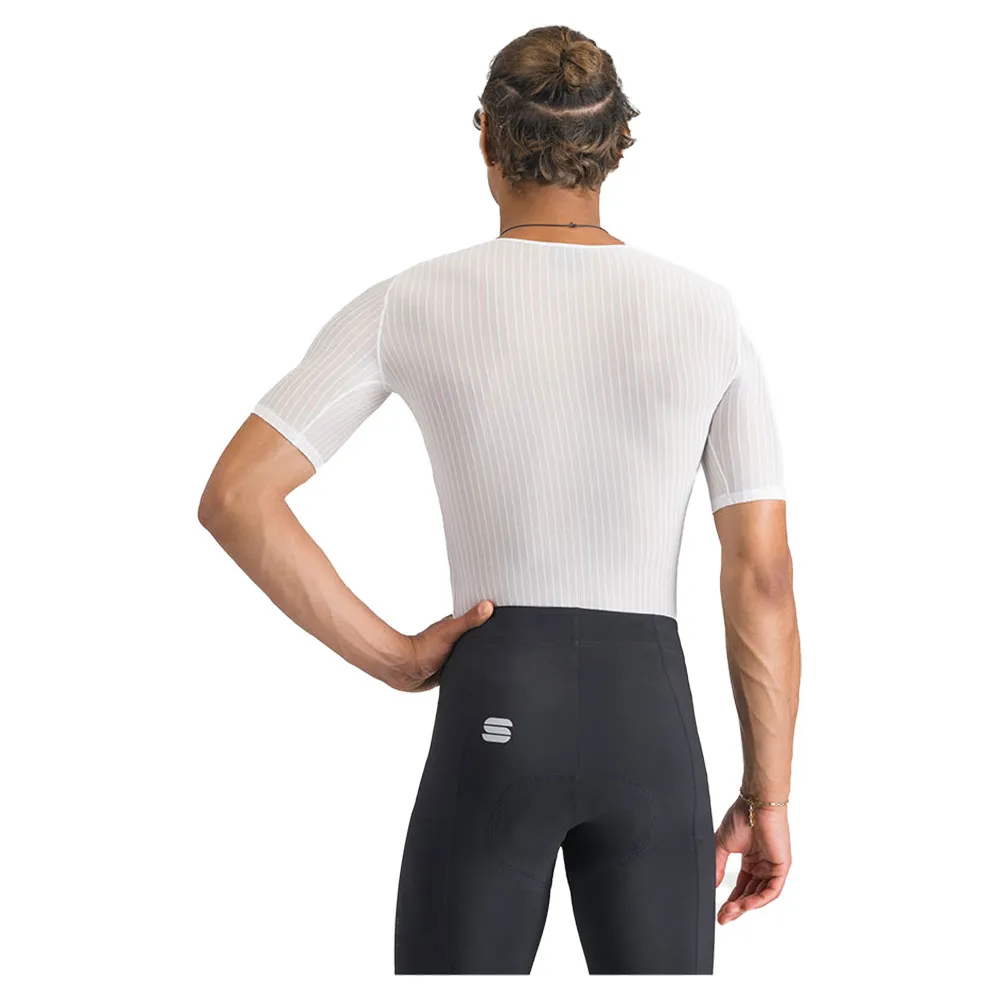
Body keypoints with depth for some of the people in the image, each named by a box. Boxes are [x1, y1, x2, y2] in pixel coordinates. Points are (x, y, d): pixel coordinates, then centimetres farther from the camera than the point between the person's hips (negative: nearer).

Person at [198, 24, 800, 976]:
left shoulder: (408, 303, -2)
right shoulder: (708, 312, 2)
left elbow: (233, 496, -10)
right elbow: (763, 576, 0)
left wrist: (390, 657, -3)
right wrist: (767, 799, 8)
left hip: (492, 726, -1)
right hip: (652, 734, 2)